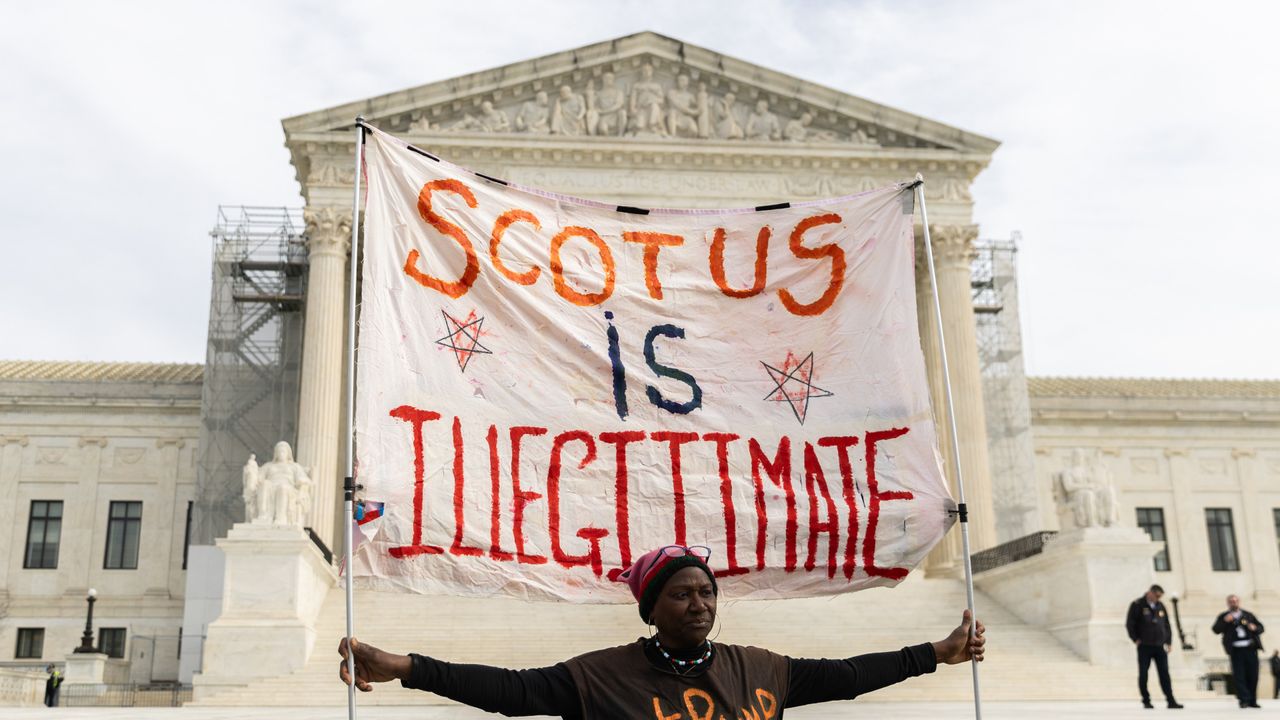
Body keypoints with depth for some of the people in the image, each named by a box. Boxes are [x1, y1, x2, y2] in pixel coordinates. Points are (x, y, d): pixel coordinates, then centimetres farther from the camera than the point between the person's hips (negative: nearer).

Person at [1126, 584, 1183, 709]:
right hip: (1144, 646, -4)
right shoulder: (1137, 605, -4)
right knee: (1143, 674, 2)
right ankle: (1146, 701, 9)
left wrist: (1168, 641, 11)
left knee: (1164, 674, 1)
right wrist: (1136, 639, -7)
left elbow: (1167, 625, 18)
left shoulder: (1160, 606, 12)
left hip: (1160, 646, 4)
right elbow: (1130, 623, -6)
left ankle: (1170, 700, 1)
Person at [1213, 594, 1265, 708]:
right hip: (1236, 650, -2)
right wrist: (1225, 621, -17)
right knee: (1239, 675, -8)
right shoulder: (1223, 617, 9)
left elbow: (1260, 627, 17)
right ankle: (1244, 699, -6)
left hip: (1250, 648, 2)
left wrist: (1255, 628, -6)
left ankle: (1252, 701, 16)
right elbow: (1216, 630, -2)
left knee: (1253, 675, 5)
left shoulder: (1248, 615, 17)